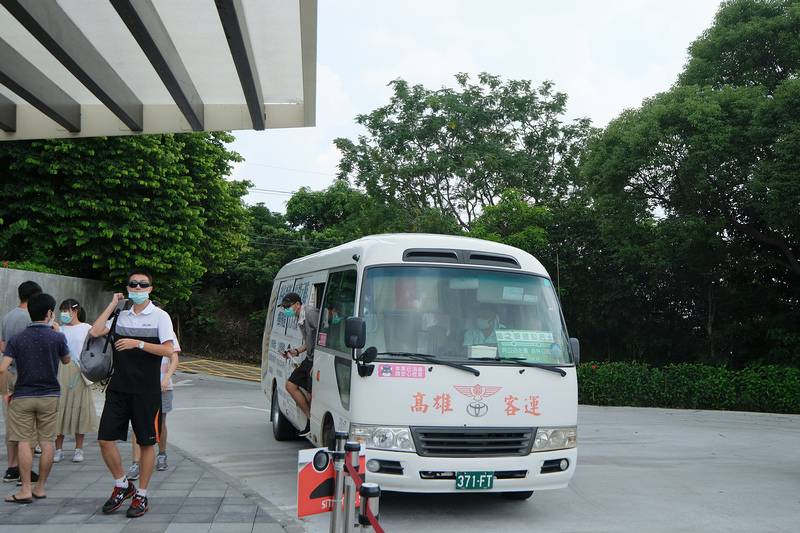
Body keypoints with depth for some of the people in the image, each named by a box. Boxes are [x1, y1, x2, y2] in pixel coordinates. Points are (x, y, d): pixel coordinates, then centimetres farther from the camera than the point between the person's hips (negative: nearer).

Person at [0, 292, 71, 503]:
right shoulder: (57, 337, -5)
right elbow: (66, 360, 14)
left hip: (22, 396, 0)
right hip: (50, 395, 0)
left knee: (24, 442, 2)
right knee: (47, 442, 8)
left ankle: (26, 490, 0)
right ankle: (40, 487, 14)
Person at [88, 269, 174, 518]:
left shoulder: (160, 316, -1)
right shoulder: (121, 316, 11)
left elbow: (168, 350, -10)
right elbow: (95, 331, -2)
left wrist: (138, 344, -18)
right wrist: (112, 304, 2)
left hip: (147, 391, -4)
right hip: (118, 388, 4)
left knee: (146, 443, 3)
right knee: (105, 439, -1)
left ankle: (141, 495, 16)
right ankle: (122, 486, 20)